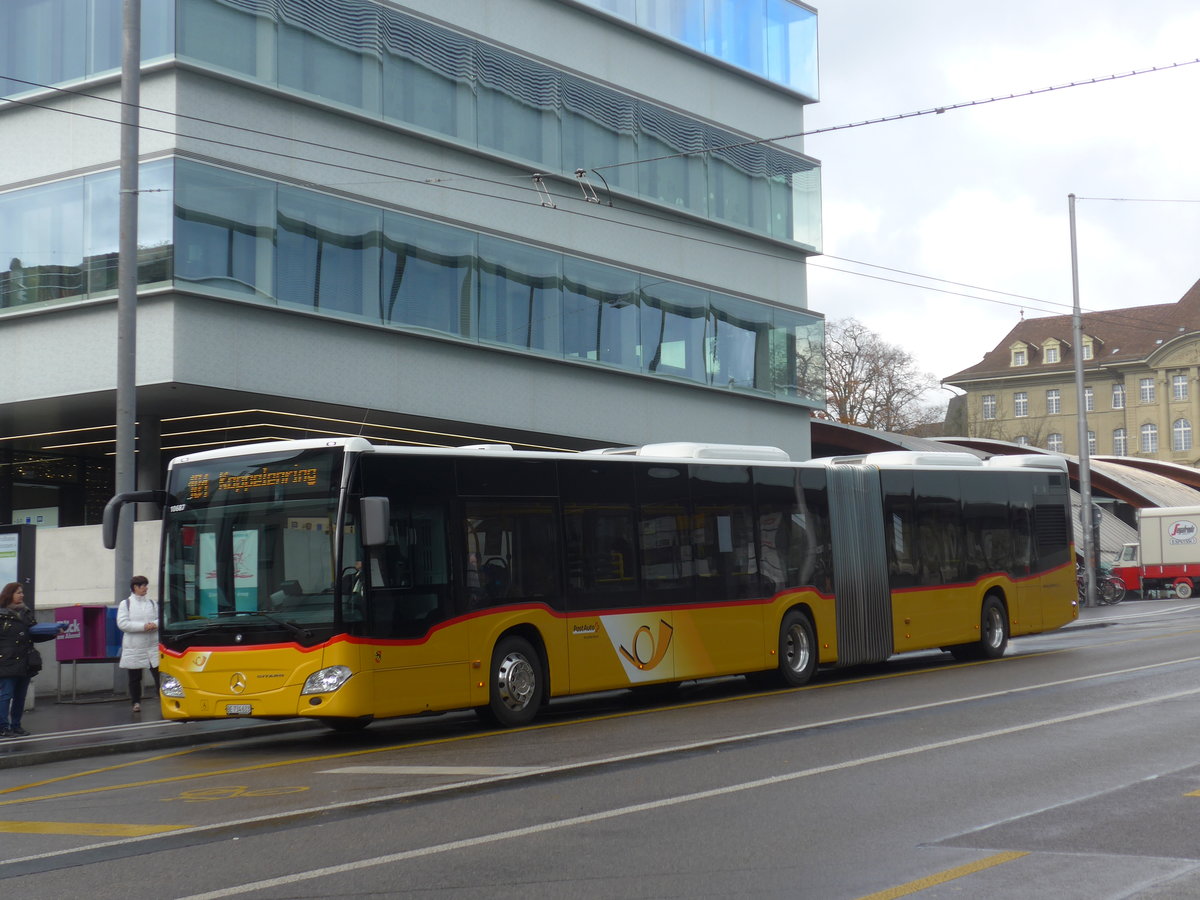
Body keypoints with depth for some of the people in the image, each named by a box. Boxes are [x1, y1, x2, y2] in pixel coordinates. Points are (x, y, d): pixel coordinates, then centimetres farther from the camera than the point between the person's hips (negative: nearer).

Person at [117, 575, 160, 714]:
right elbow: (122, 624, -10)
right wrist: (143, 626, -17)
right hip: (134, 648, -2)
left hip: (153, 646, 2)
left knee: (159, 674, -5)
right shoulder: (125, 604, 0)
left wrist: (155, 624, -14)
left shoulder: (152, 603, 10)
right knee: (134, 677, 6)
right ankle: (136, 702, 18)